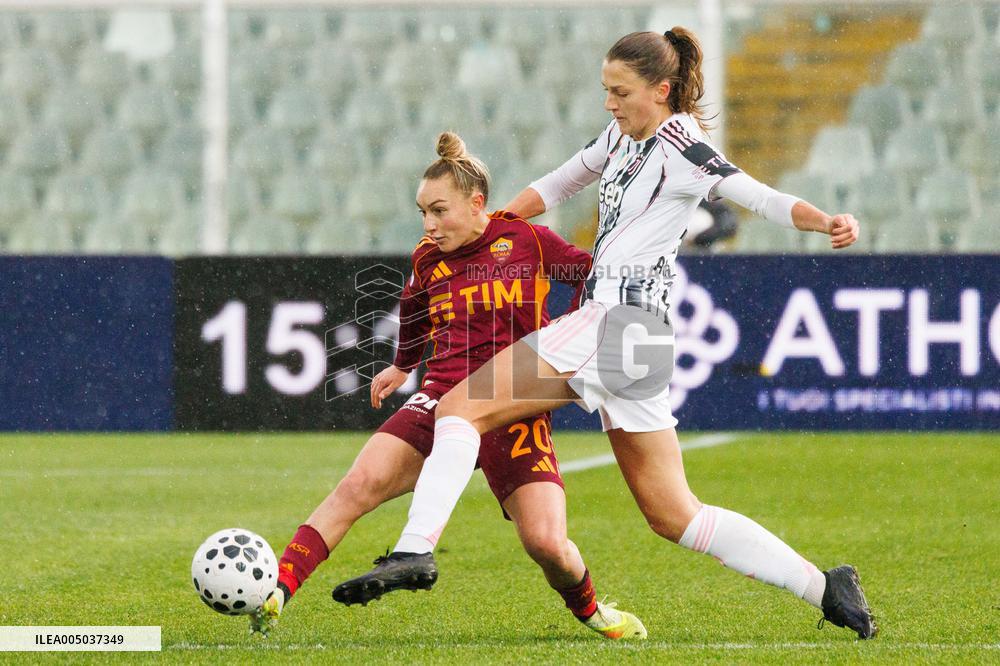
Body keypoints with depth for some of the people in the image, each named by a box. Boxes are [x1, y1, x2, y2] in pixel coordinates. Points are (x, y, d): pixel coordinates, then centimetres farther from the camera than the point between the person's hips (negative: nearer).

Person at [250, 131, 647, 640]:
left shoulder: (526, 241, -1)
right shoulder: (428, 261, 11)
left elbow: (591, 274, 12)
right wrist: (403, 366, 47)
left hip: (516, 413, -2)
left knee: (546, 543, -17)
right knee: (361, 483, -24)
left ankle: (588, 608, 18)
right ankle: (275, 592, -28)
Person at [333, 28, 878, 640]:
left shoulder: (679, 147, -5)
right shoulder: (622, 139, 20)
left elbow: (761, 198, -14)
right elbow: (558, 186, 33)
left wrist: (827, 221, -31)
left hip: (619, 315, -9)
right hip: (624, 331, 9)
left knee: (460, 406, -13)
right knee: (673, 516, 8)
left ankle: (417, 548, -28)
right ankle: (824, 587, 5)